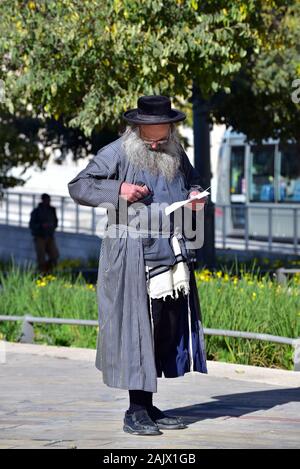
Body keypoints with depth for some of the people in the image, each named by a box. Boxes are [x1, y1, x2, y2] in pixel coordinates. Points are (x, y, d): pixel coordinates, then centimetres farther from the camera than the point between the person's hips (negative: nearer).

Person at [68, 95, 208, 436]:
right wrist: (117, 190, -19)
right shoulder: (117, 153, -5)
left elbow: (192, 180, 31)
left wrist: (195, 195, 8)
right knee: (137, 328, -7)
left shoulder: (176, 154, 12)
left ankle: (148, 406, 17)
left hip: (172, 254, 6)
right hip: (134, 258, -6)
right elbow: (78, 186, -5)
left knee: (171, 326, 7)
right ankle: (136, 411, -1)